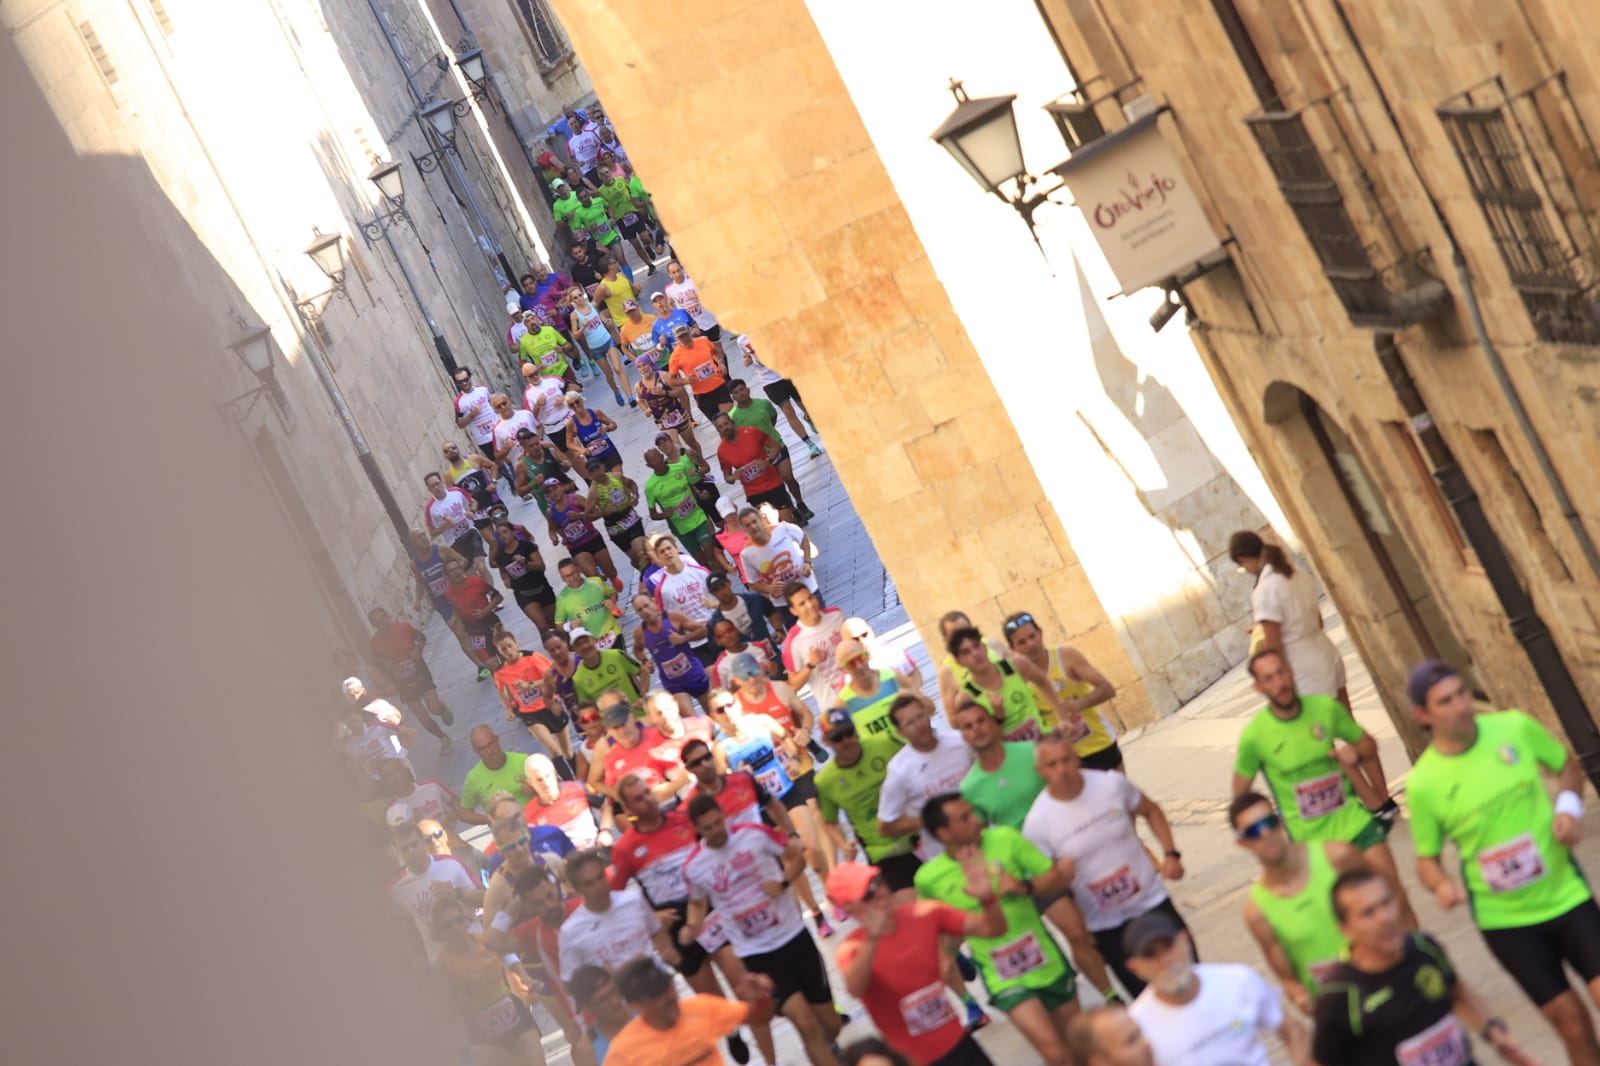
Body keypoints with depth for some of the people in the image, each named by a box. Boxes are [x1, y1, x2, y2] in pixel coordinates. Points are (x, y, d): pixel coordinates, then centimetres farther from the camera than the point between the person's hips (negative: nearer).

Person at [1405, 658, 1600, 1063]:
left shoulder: (1515, 727, -10)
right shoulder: (1423, 783, -14)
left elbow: (1567, 765, 10)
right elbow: (1427, 858, -1)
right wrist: (1442, 886, -22)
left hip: (1566, 893, 1)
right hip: (1504, 919, -1)